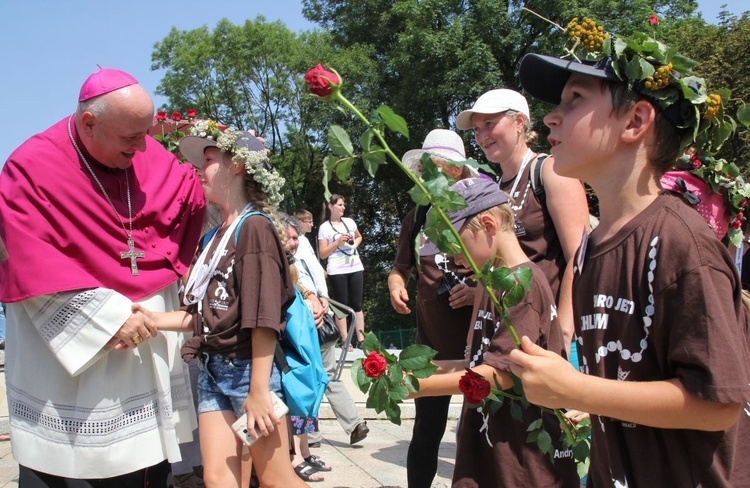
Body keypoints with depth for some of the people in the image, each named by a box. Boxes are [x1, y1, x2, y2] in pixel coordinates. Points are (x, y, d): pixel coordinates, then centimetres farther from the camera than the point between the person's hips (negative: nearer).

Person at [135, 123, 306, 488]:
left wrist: (259, 390, -19)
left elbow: (263, 317, -17)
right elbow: (201, 314, 13)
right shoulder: (213, 237, 13)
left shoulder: (255, 226, -11)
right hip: (212, 371, 8)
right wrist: (154, 319, -1)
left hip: (250, 368, -7)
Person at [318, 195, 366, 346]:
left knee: (357, 304, 5)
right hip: (337, 270, -4)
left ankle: (361, 338, 9)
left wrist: (355, 244, 8)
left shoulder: (349, 221, 11)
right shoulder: (324, 227, -3)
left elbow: (359, 237, 30)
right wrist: (338, 242, -14)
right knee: (342, 305, -1)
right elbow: (322, 254, -4)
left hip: (355, 267, 4)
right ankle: (345, 340, 3)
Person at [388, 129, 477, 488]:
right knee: (427, 432, 9)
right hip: (432, 343, 3)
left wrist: (481, 289, -19)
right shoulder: (416, 219, 9)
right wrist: (396, 285, -1)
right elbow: (400, 267, 21)